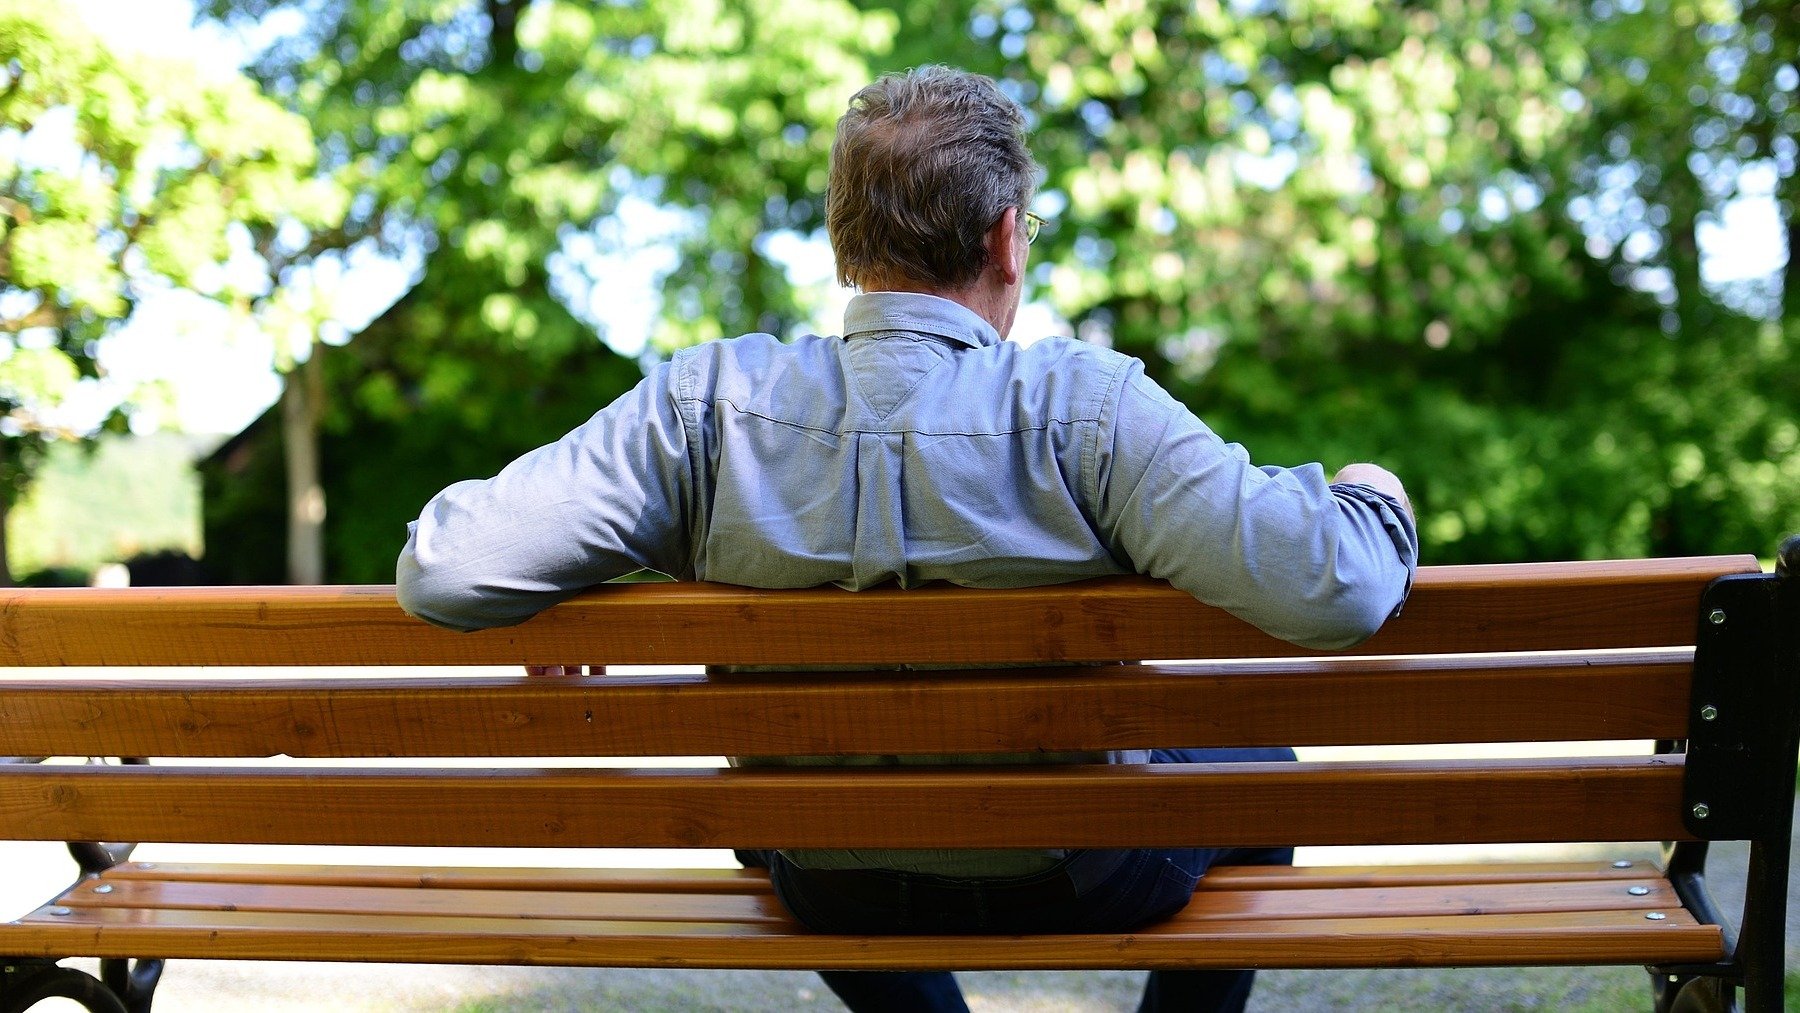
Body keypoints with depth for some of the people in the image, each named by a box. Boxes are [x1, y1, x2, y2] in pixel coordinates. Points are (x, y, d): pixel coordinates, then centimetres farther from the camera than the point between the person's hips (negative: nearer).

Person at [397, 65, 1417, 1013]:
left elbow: (444, 572, -24)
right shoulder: (1087, 408, -26)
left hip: (823, 892, 2)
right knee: (1256, 765, 29)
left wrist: (556, 624, -1)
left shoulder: (706, 403, -20)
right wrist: (1377, 505, -8)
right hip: (1072, 888, -2)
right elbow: (1328, 590, -31)